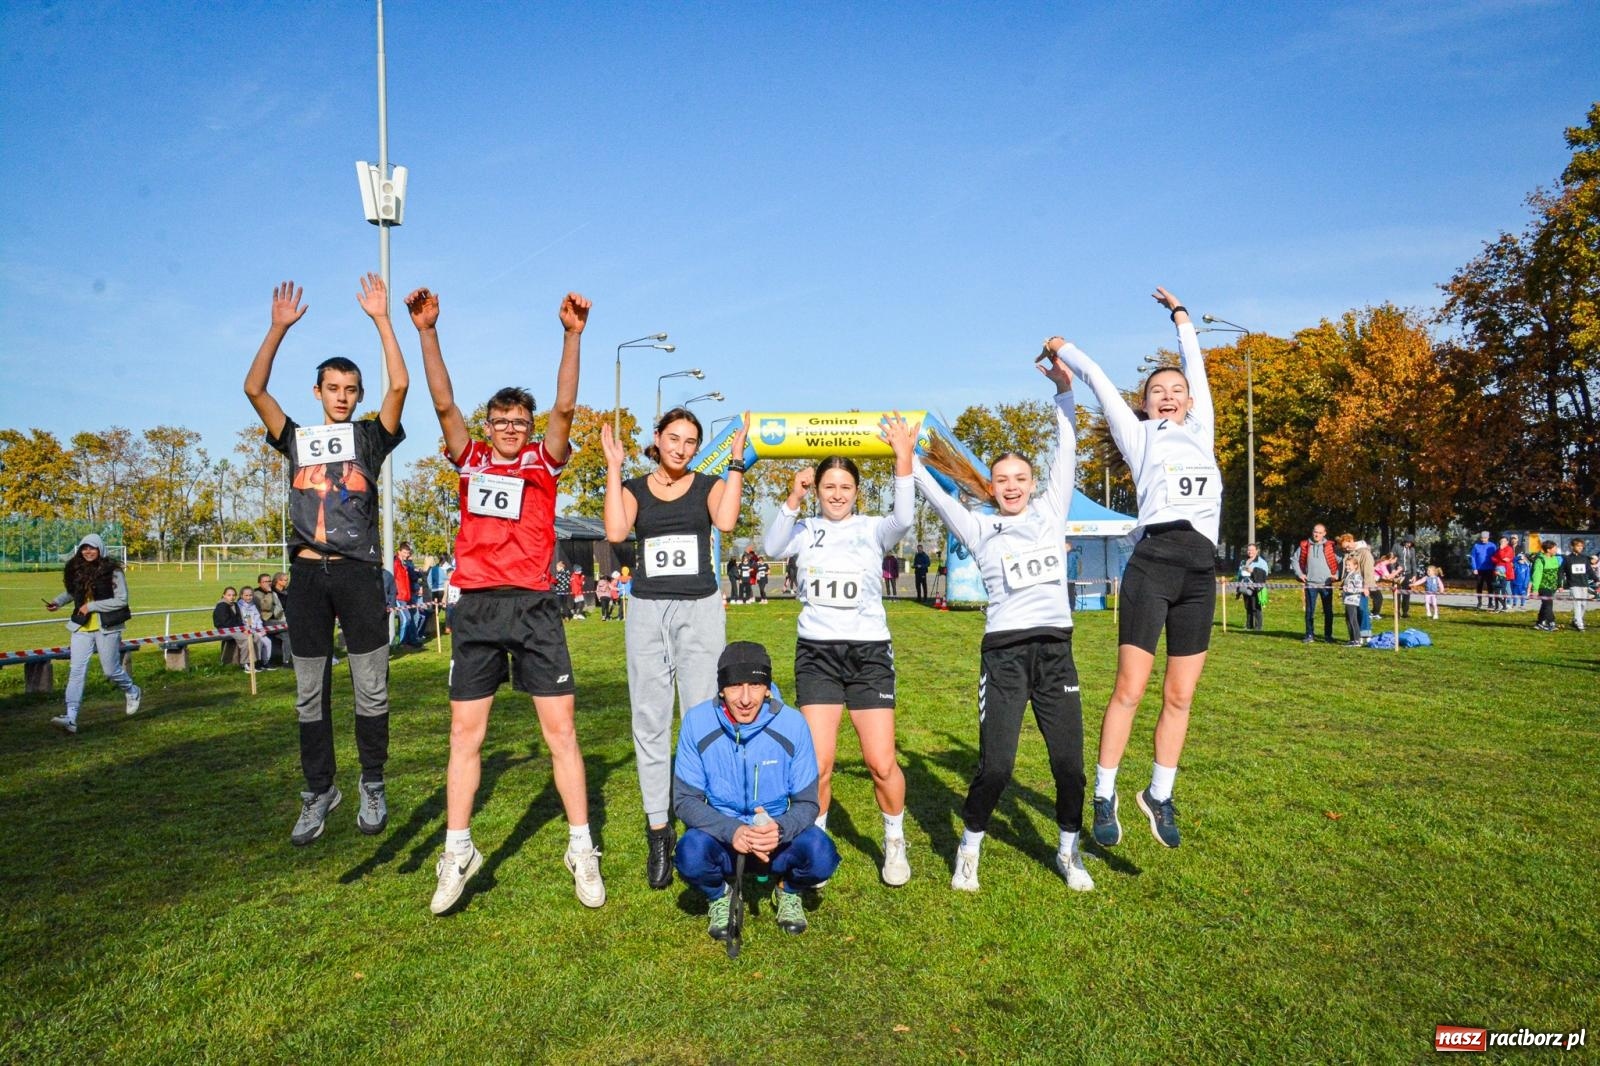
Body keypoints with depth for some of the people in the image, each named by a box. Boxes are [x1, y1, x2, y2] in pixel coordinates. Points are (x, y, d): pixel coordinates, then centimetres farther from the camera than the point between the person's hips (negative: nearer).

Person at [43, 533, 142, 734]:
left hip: (106, 628, -4)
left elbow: (122, 600, -13)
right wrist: (57, 602, 4)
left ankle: (133, 692, 37)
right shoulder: (77, 570, 5)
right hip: (81, 627, 4)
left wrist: (92, 606, -17)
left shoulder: (113, 571, -10)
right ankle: (71, 718, -10)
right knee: (76, 671, -6)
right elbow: (71, 591, 22)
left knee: (111, 671, 7)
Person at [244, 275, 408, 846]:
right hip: (308, 573, 2)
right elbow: (254, 389, 2)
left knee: (371, 691, 0)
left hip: (359, 573, -2)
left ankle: (373, 786, 16)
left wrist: (381, 319, -5)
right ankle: (318, 792, 18)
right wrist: (279, 326, -2)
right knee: (310, 695, 7)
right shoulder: (296, 438, 14)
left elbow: (400, 385, -6)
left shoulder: (370, 436, 8)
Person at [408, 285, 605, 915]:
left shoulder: (544, 462, 6)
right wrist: (426, 332, -9)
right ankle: (457, 851, 20)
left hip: (534, 607, -2)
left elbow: (565, 407, -7)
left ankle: (582, 850, 10)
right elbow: (443, 403, 1)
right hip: (476, 607, 2)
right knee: (465, 733, 7)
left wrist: (573, 335, -17)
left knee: (560, 729, 0)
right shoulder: (471, 461, 11)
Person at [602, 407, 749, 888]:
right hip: (647, 610, 1)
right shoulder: (633, 488, 10)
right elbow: (615, 532, -9)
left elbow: (726, 520, -14)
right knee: (650, 723, 2)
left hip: (700, 609, -1)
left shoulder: (709, 485, 7)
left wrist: (736, 462, -9)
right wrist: (614, 468, -4)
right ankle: (658, 835, 10)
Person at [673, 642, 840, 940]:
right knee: (691, 855, -33)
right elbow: (685, 799, -11)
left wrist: (780, 829, -31)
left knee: (821, 856, -30)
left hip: (778, 837, 0)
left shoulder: (792, 724, -16)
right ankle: (720, 895, 5)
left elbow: (807, 802, -8)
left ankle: (789, 891, 8)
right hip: (720, 836, 0)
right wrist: (732, 831, -29)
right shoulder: (697, 722, -16)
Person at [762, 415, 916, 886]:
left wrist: (904, 461, -29)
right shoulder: (805, 530, 5)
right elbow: (771, 548, -14)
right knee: (817, 763, -3)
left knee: (881, 762, -2)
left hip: (869, 651, 0)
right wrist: (792, 499, -26)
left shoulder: (872, 528, 3)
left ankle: (895, 843, 23)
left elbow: (902, 519, -18)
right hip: (816, 652, 1)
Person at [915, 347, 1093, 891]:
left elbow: (1066, 453, 10)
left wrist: (1064, 388, 8)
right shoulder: (980, 528, 8)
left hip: (1056, 649, 3)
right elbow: (938, 496, 1)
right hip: (1004, 652, -2)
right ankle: (969, 851, 19)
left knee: (1069, 760, 4)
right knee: (995, 765, -5)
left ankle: (1069, 851, 27)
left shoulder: (1050, 513, 12)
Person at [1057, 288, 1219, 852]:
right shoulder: (1140, 435, 14)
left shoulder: (1201, 431, 23)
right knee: (1129, 690, -6)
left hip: (1201, 571, 4)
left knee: (1180, 696, 7)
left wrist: (1180, 313, 44)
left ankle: (1159, 795, 21)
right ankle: (1104, 796, 6)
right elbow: (1098, 378, 18)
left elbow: (1196, 364, 33)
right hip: (1152, 562, -4)